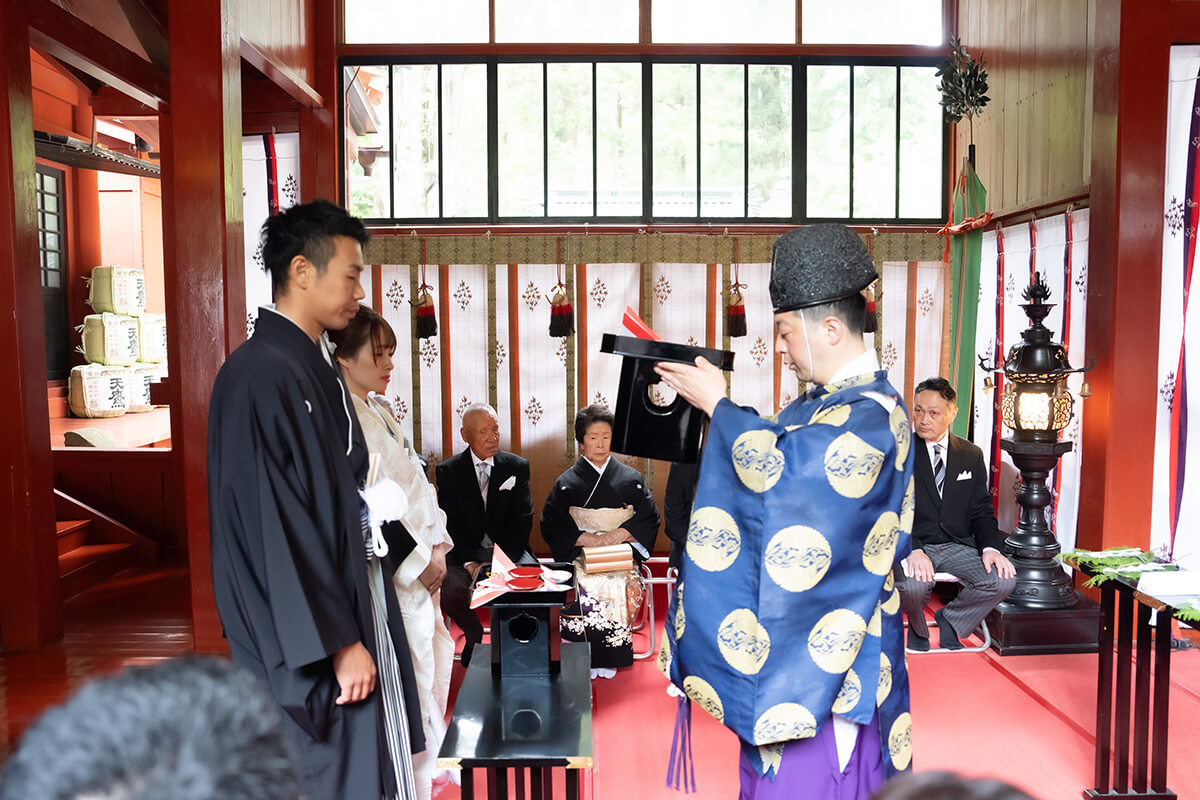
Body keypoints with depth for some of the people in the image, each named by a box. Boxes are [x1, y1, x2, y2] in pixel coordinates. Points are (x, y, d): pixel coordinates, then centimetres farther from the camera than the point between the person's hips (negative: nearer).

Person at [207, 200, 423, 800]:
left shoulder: (317, 366, 9)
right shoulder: (261, 374, -20)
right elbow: (275, 529, -23)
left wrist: (401, 546, 19)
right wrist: (339, 643, -21)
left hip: (352, 598, 9)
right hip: (304, 641, -9)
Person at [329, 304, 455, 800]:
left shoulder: (380, 412, 13)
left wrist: (438, 544, 5)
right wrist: (420, 561, -16)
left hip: (423, 567, 10)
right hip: (391, 575, -10)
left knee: (434, 660, 19)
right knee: (411, 680, -1)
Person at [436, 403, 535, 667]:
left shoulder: (518, 467, 4)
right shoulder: (448, 471, 2)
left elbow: (523, 520, -1)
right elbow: (449, 525, -4)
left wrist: (502, 560, -16)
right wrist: (470, 562, -19)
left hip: (509, 549, 0)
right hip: (465, 553, 0)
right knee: (447, 587, -29)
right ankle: (474, 636, 1)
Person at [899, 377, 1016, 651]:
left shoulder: (972, 455, 10)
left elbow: (981, 510, 9)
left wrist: (990, 547, -11)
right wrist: (913, 551, -26)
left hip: (958, 546, 4)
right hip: (911, 546, -3)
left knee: (1004, 580, -22)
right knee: (912, 586, -35)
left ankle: (950, 619, 7)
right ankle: (918, 627, 5)